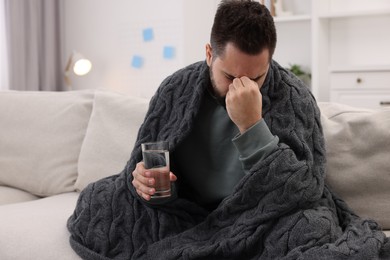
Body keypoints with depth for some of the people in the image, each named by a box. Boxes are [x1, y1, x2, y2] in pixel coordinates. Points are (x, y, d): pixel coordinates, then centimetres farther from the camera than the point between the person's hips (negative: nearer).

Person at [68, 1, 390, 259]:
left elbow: (304, 193, -25)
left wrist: (251, 125, -35)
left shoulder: (294, 97, -16)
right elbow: (142, 164, 5)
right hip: (186, 215, 3)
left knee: (311, 227, -34)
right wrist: (141, 178, -20)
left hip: (261, 219, -3)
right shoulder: (176, 89, -7)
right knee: (96, 201, -9)